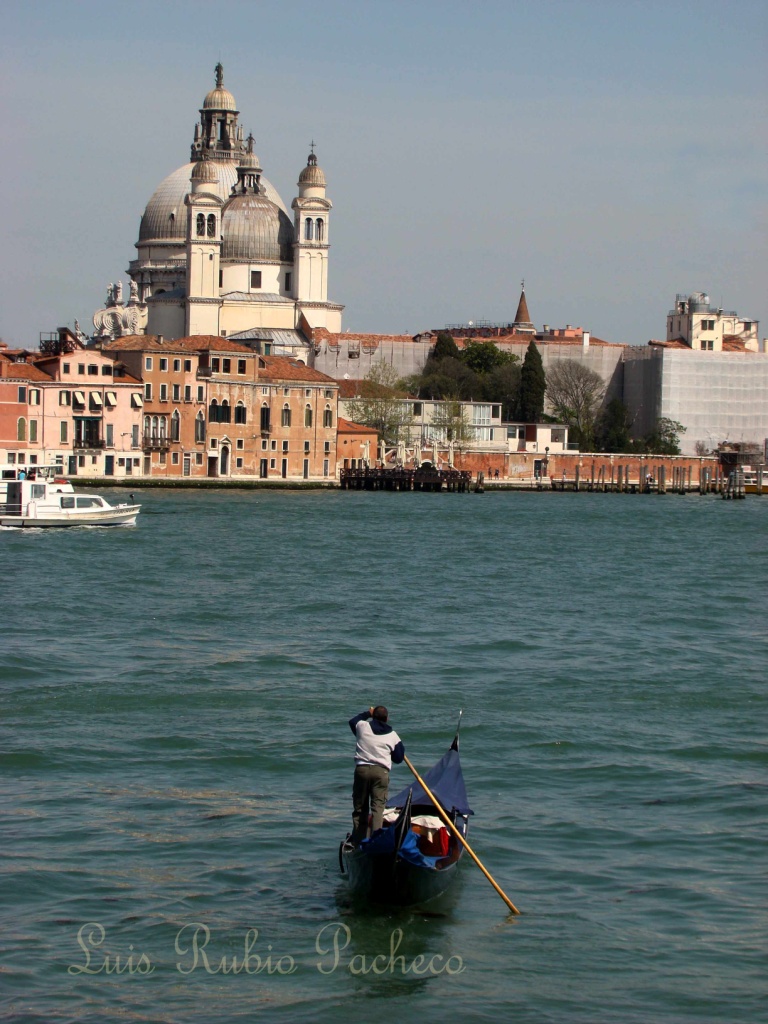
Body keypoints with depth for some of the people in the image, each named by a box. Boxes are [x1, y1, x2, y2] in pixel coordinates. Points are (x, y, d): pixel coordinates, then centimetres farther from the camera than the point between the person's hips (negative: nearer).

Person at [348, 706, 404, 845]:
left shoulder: (362, 726, 5)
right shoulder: (392, 735, 7)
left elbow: (353, 721, 30)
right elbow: (399, 758, 12)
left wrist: (367, 713, 40)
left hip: (361, 769, 1)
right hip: (382, 772, -1)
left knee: (359, 806, 10)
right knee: (378, 806, -4)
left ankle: (357, 839, 12)